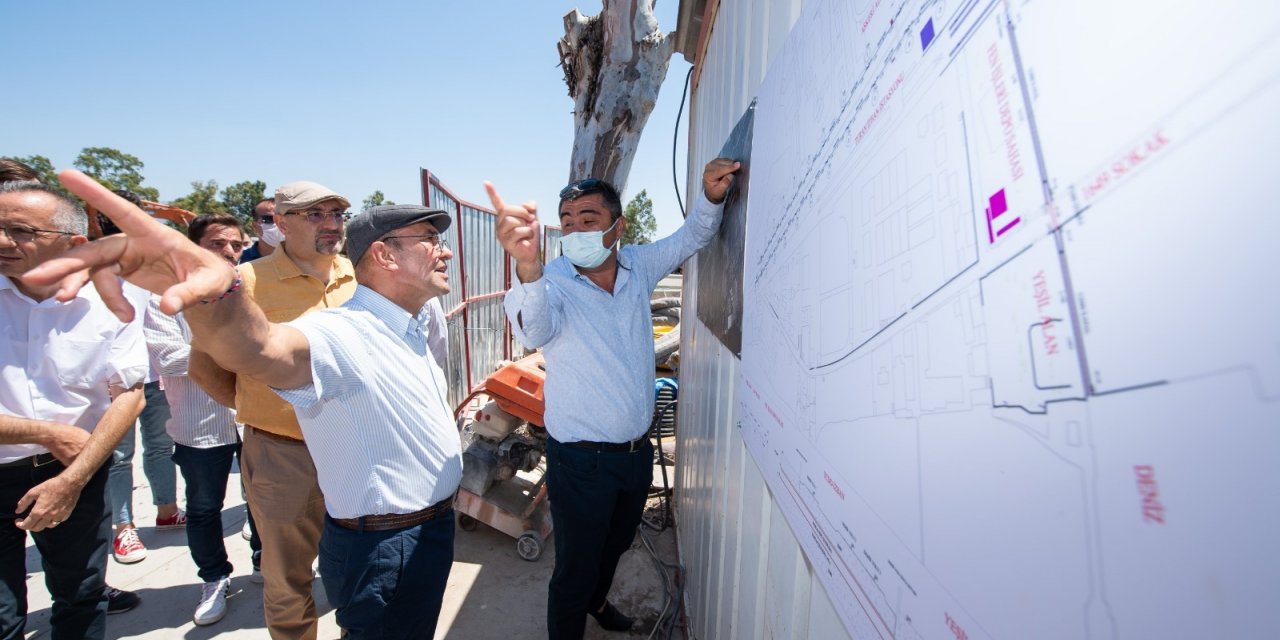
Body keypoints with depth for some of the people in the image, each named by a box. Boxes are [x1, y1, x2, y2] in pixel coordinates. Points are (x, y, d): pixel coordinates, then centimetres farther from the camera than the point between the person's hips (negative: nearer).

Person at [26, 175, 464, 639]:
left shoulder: (412, 325, 4)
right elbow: (262, 348, -47)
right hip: (384, 550, -8)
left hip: (430, 528, 9)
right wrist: (217, 288, -66)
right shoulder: (343, 334, -26)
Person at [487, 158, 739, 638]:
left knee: (617, 544, 29)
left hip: (637, 451, 6)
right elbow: (534, 329, -41)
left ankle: (596, 599, 58)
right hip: (580, 460, -6)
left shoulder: (638, 266, -4)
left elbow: (692, 237, 6)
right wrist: (526, 266, -63)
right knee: (575, 566, 11)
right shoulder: (553, 282, -21)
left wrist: (711, 197, -16)